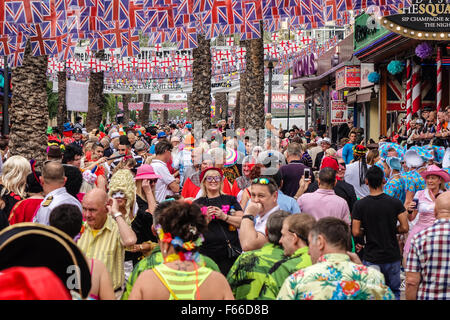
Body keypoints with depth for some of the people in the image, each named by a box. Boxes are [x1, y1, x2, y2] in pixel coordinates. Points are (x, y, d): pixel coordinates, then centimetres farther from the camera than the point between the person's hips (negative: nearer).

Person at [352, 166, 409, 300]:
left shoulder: (360, 205, -8)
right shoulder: (395, 203, -6)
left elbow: (356, 232, -10)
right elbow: (404, 228, -7)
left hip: (371, 258, -1)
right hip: (392, 257, 1)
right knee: (394, 291, 15)